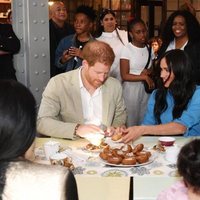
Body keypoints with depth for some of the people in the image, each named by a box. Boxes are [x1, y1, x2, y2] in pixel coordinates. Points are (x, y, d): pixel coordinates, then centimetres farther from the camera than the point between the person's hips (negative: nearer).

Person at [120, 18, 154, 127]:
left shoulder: (149, 48, 4)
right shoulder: (127, 49, -10)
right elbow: (124, 76, -12)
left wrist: (149, 71, -6)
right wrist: (144, 77, -14)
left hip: (146, 89, 4)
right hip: (131, 89, -4)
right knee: (131, 122, 3)